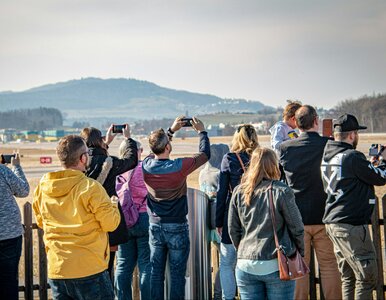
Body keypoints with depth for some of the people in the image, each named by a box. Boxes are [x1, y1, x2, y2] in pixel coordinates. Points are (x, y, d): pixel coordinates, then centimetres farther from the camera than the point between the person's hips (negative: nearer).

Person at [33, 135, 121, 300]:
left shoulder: (42, 188, 1)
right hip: (89, 270, -5)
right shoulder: (91, 188, -16)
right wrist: (113, 205, 8)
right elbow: (110, 223, -11)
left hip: (56, 269, 5)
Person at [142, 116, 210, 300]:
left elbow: (157, 150, 17)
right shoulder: (179, 167, -19)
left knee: (156, 273, 11)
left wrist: (172, 130, 20)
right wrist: (201, 131, 8)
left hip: (155, 226, 4)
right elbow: (205, 154, -6)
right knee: (177, 274, 4)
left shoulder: (146, 165, -6)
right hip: (177, 227, -4)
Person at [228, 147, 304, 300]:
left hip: (245, 265, 3)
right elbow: (296, 228, -3)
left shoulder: (238, 192, 3)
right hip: (276, 265, -3)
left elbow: (233, 230, 7)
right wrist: (301, 252, 12)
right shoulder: (282, 192, -8)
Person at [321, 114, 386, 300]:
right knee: (367, 277, -2)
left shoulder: (327, 155, 11)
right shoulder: (352, 157, -16)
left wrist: (371, 164, 20)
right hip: (351, 225, -9)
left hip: (333, 222, 9)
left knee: (347, 277, 15)